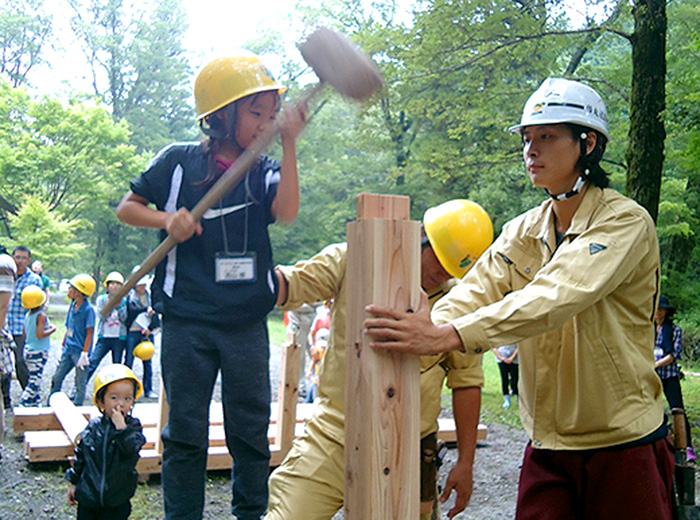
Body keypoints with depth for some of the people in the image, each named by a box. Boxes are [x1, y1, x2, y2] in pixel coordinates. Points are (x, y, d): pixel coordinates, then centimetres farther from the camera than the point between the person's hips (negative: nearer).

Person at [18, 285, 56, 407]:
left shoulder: (28, 315, 9)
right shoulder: (41, 316, -16)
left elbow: (25, 335, 15)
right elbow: (40, 334, -25)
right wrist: (52, 329, -9)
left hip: (28, 351, 9)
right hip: (38, 353, -9)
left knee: (35, 381, 16)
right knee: (34, 382, -6)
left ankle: (36, 404, 21)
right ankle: (22, 405, -9)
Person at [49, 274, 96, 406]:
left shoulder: (88, 309, -14)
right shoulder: (72, 306, 8)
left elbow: (89, 333, -16)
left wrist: (84, 353, -19)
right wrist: (63, 346, 19)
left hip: (79, 351, -8)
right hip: (68, 350, 8)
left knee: (80, 384, 3)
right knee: (56, 378, 13)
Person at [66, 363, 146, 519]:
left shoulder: (133, 426, -7)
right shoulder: (93, 427, 0)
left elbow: (130, 451, -24)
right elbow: (80, 455, 10)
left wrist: (121, 427, -29)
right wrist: (73, 483, 13)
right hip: (88, 495, 3)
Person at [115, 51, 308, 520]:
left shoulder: (264, 172, 5)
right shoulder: (178, 161, 1)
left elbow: (287, 212, -15)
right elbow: (127, 208, 9)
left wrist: (290, 145, -20)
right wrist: (167, 220, -10)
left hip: (247, 322, 2)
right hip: (187, 321, -2)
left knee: (251, 428, 9)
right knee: (185, 430, 8)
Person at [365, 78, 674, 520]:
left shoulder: (625, 222, -14)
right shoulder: (521, 233, 8)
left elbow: (556, 298, -29)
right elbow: (473, 292, -7)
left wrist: (448, 336, -40)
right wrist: (422, 329, -29)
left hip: (624, 443, -5)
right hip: (547, 445, 5)